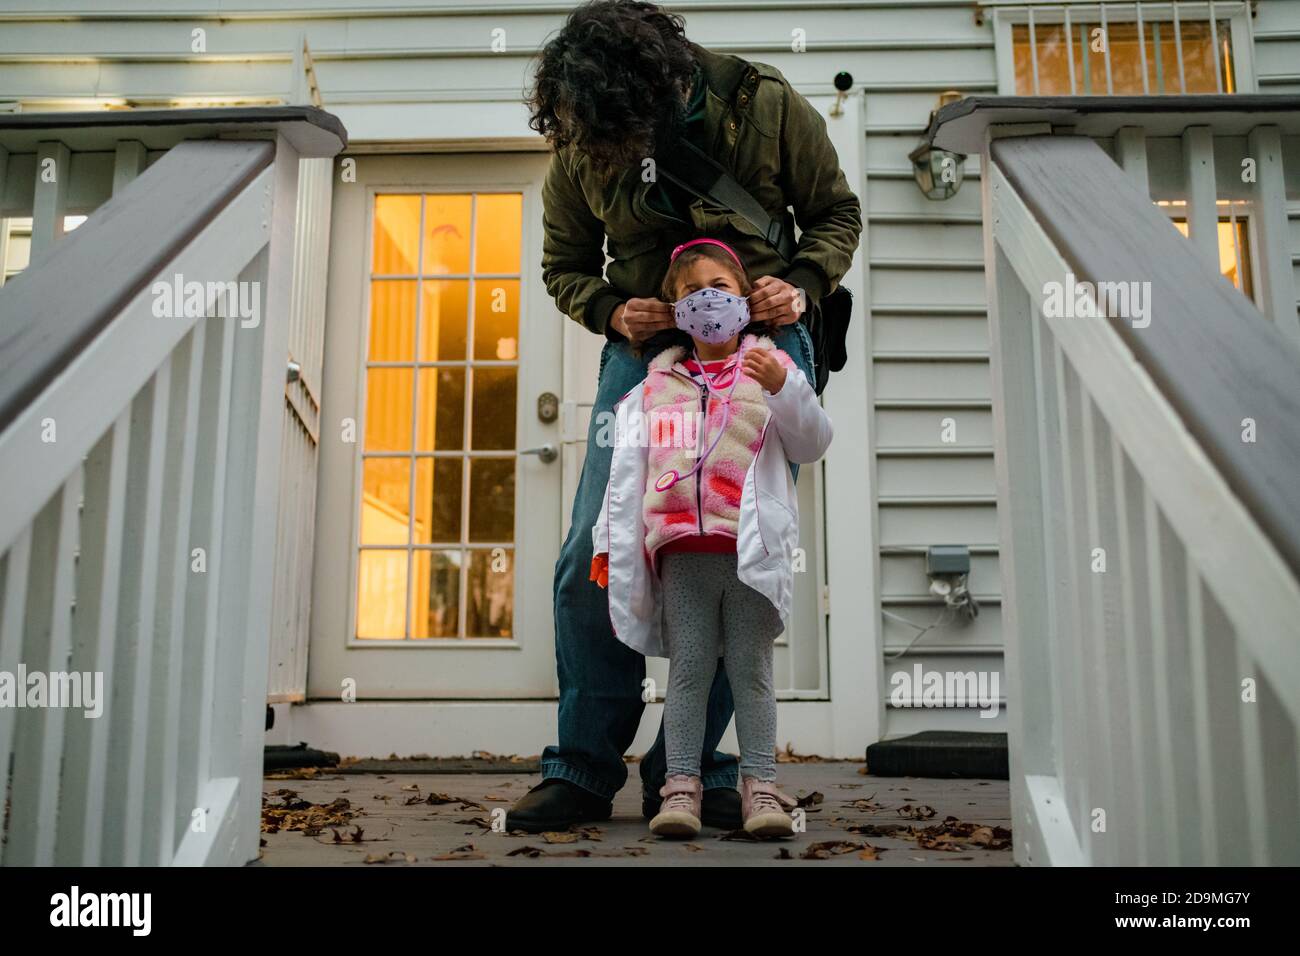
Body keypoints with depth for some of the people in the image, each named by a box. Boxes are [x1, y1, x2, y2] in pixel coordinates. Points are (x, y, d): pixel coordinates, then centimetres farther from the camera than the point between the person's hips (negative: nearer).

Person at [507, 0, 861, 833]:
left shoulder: (767, 106, -10)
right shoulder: (578, 154, -4)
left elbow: (837, 213, 4)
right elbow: (565, 265, 10)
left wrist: (802, 285, -15)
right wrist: (611, 311, -11)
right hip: (645, 348, 2)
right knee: (594, 559, -8)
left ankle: (692, 774, 6)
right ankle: (583, 771, 5)